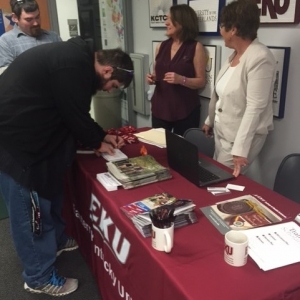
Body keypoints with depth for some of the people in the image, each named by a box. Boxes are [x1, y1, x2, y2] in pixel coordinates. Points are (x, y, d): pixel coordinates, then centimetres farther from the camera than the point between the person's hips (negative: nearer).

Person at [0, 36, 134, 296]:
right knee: (29, 209, 2)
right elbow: (75, 115, -16)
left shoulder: (77, 59, 11)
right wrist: (97, 143, 1)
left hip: (25, 135, 10)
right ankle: (40, 278, 19)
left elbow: (75, 112, 19)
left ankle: (57, 242, 44)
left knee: (49, 193, 22)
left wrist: (102, 135, 16)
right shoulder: (74, 66, -22)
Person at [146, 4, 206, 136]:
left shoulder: (195, 47, -3)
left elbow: (201, 81, -4)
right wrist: (152, 78, -1)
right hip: (160, 108, 4)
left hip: (185, 111, -4)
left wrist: (181, 79, -20)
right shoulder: (161, 47, 10)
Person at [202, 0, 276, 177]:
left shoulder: (260, 58, -21)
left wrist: (240, 148, -28)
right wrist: (210, 121, 20)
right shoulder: (235, 54, 5)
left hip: (241, 138, -8)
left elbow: (255, 107, -25)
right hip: (222, 132, 8)